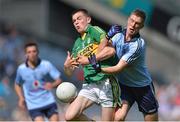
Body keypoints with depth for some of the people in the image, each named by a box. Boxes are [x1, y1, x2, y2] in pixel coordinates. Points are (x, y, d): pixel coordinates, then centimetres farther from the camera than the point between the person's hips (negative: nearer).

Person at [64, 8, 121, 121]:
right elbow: (69, 73, 22)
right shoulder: (77, 44, 20)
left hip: (106, 83, -6)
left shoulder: (95, 31, 0)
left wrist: (89, 60, -13)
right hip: (89, 85, 6)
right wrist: (67, 65, -2)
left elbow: (110, 50, -17)